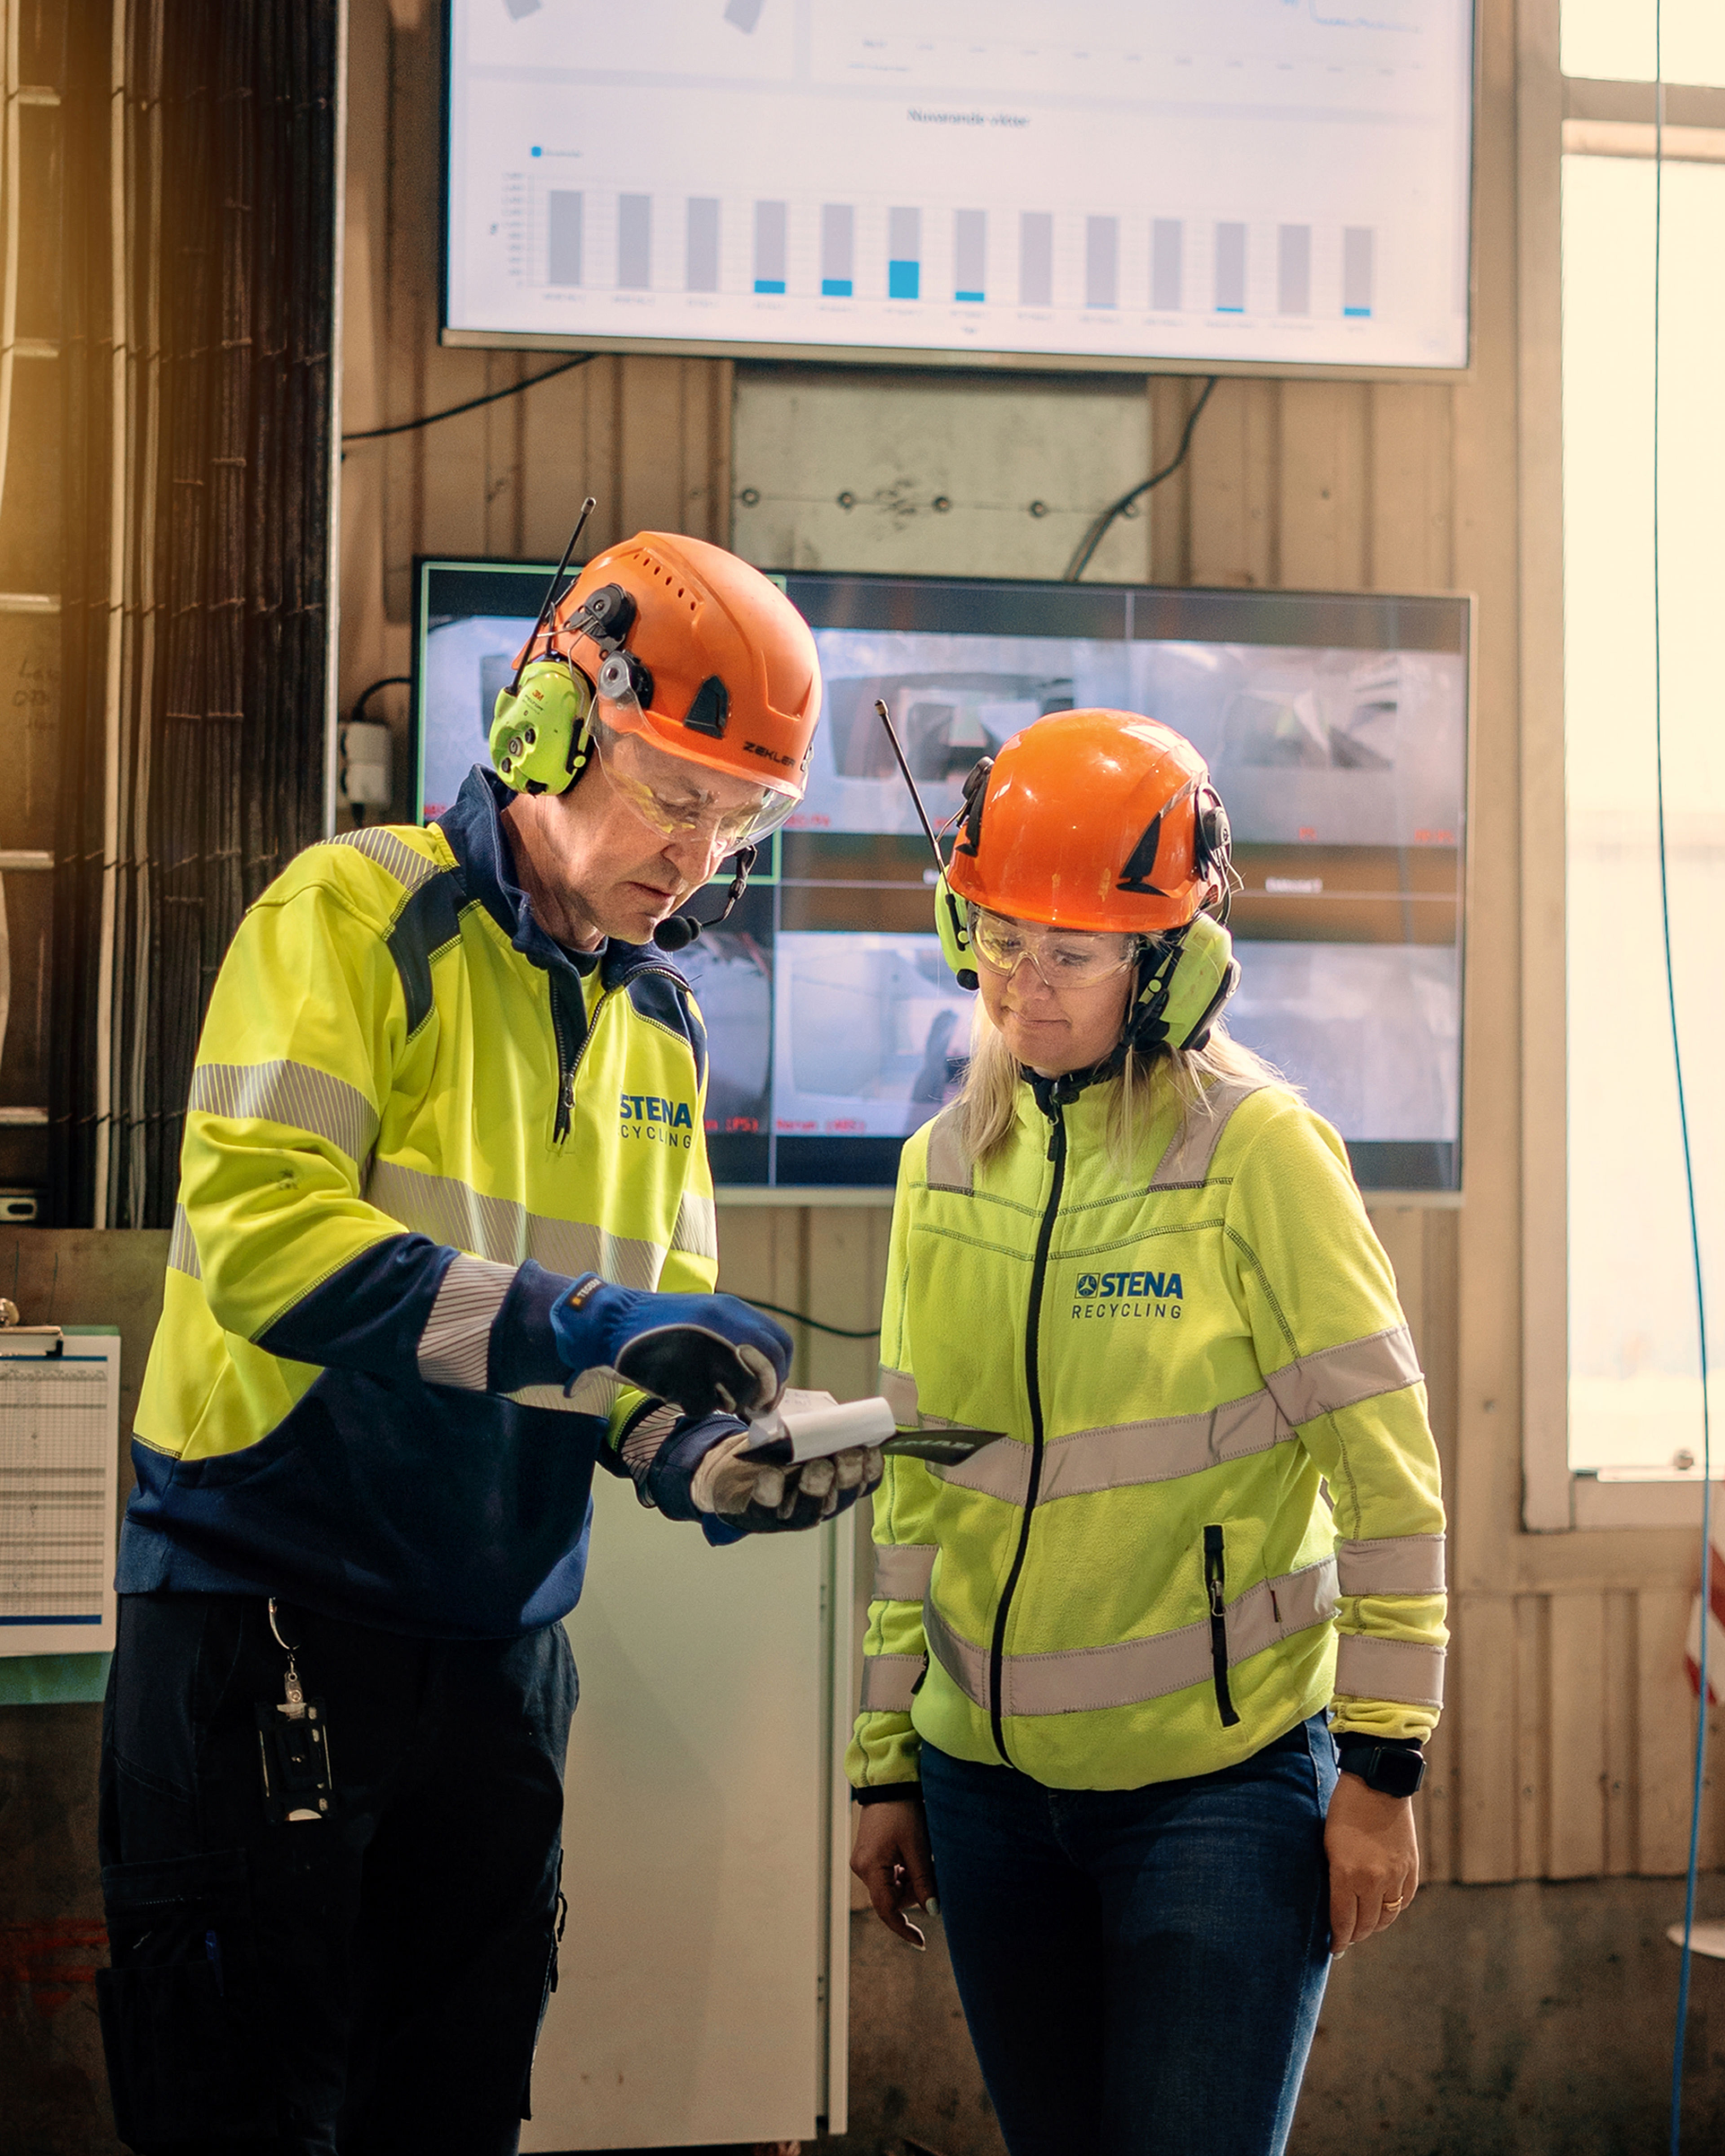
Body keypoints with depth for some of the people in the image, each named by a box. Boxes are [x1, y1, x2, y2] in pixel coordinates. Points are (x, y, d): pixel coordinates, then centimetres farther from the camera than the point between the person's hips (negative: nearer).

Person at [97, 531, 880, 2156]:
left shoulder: (662, 1020, 13)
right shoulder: (355, 916, -9)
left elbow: (653, 1308, 14)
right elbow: (257, 1231, -21)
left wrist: (702, 1459, -9)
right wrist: (580, 1328, -26)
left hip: (499, 1641, 7)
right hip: (269, 1610, -7)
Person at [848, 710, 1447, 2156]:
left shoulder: (1259, 1151, -10)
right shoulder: (945, 1167, 6)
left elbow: (1388, 1472, -9)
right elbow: (915, 1489, 12)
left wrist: (1382, 1768, -11)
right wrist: (886, 1766, 11)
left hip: (1221, 1783, -5)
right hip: (991, 1780, 5)